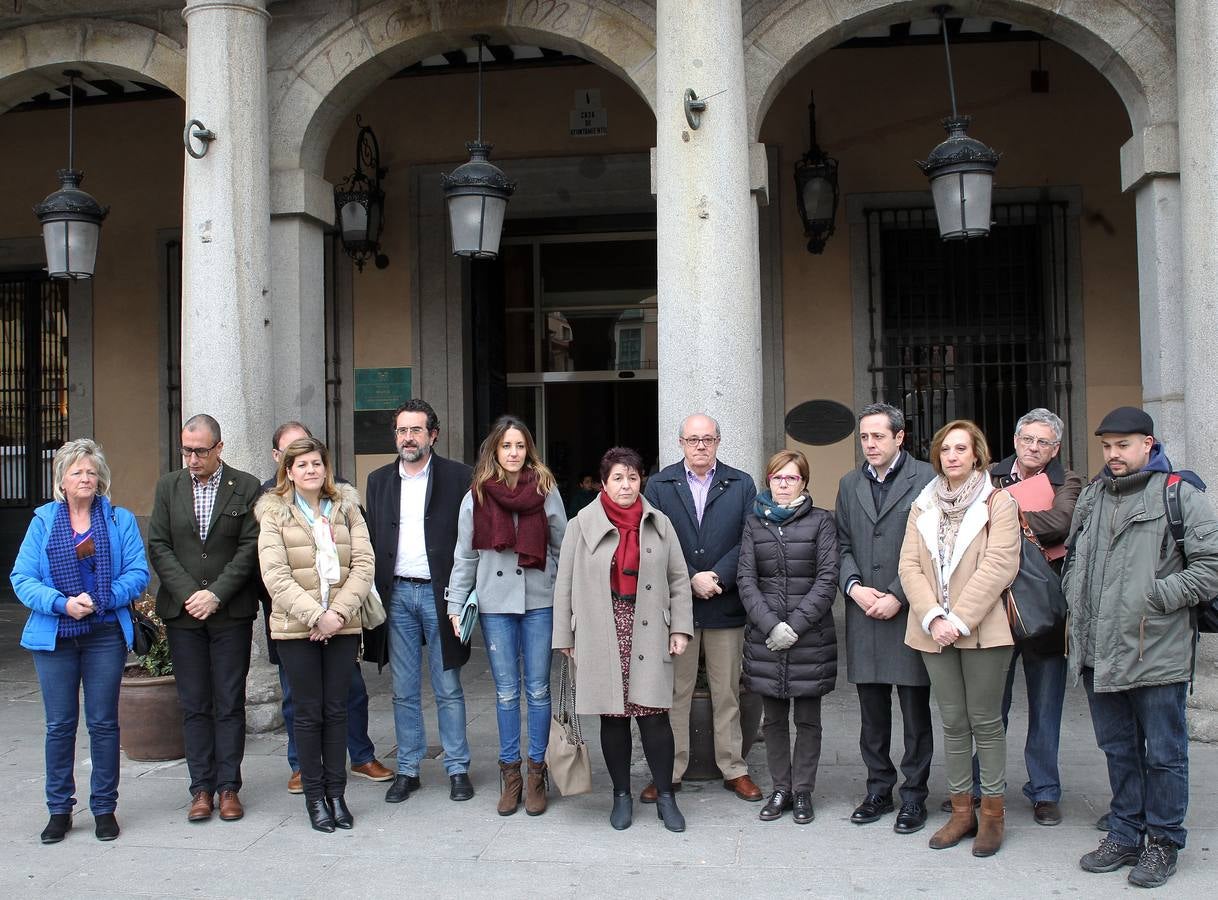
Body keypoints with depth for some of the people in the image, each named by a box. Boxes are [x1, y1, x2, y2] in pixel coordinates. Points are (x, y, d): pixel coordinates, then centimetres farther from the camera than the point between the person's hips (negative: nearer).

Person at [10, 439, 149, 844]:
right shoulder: (43, 520, 5)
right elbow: (22, 578, -1)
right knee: (59, 725, 7)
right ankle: (59, 810, 19)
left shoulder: (120, 520, 4)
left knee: (103, 723, 4)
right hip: (54, 636, 1)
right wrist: (62, 603, -15)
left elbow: (138, 573, -3)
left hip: (105, 635, 0)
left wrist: (100, 600, -16)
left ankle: (104, 808, 16)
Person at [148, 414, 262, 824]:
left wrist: (216, 594, -13)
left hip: (231, 613, -2)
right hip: (183, 613, 2)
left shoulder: (246, 488, -1)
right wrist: (189, 594, -9)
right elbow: (159, 546, 3)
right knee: (194, 706, 7)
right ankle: (201, 788, 14)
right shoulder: (168, 486, 8)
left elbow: (250, 548, -6)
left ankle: (229, 786, 11)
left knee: (230, 704, 3)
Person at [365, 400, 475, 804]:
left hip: (439, 592, -3)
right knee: (403, 691, 10)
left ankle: (458, 769, 14)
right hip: (396, 593, 3)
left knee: (448, 689, 3)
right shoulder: (379, 480, 11)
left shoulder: (458, 476, -1)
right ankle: (407, 770, 20)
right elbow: (372, 541, 11)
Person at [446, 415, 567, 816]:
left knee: (538, 690, 5)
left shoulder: (546, 491, 2)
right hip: (495, 604, 1)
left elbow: (562, 547, 6)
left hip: (540, 601, -1)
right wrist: (455, 605, 2)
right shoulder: (476, 496, 3)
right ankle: (510, 772, 18)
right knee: (506, 692, 7)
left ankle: (536, 772, 15)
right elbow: (464, 556, 6)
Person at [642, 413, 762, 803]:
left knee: (727, 693, 8)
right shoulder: (659, 485, 5)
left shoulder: (741, 484, 7)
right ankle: (670, 772, 14)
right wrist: (691, 580, -12)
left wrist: (717, 577, -13)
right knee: (674, 692, 5)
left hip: (726, 605, 1)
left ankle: (733, 769, 19)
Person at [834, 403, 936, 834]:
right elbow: (843, 545, 13)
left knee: (915, 710, 4)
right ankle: (879, 790, 24)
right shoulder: (850, 484, 13)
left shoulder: (926, 479, -4)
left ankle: (914, 795, 15)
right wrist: (854, 586, -5)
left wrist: (899, 596, -13)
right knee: (872, 712, 12)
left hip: (910, 613, -5)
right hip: (863, 614, 5)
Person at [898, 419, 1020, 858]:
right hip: (934, 631, 4)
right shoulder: (923, 506, 11)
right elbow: (909, 566, 3)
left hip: (983, 631, -4)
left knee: (985, 721, 3)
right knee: (953, 722, 10)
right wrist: (933, 617, -10)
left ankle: (992, 813, 15)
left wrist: (960, 620, -16)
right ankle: (961, 810, 19)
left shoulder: (998, 503, -3)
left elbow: (998, 567, -12)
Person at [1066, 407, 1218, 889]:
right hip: (1099, 653, 6)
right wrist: (1076, 601, 11)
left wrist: (1159, 596, -14)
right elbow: (1073, 558, 26)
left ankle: (1163, 841, 20)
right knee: (1118, 749, 16)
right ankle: (1125, 835, 28)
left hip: (1157, 652, -6)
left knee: (1163, 753, 6)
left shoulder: (1179, 495, -6)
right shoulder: (1091, 497, 14)